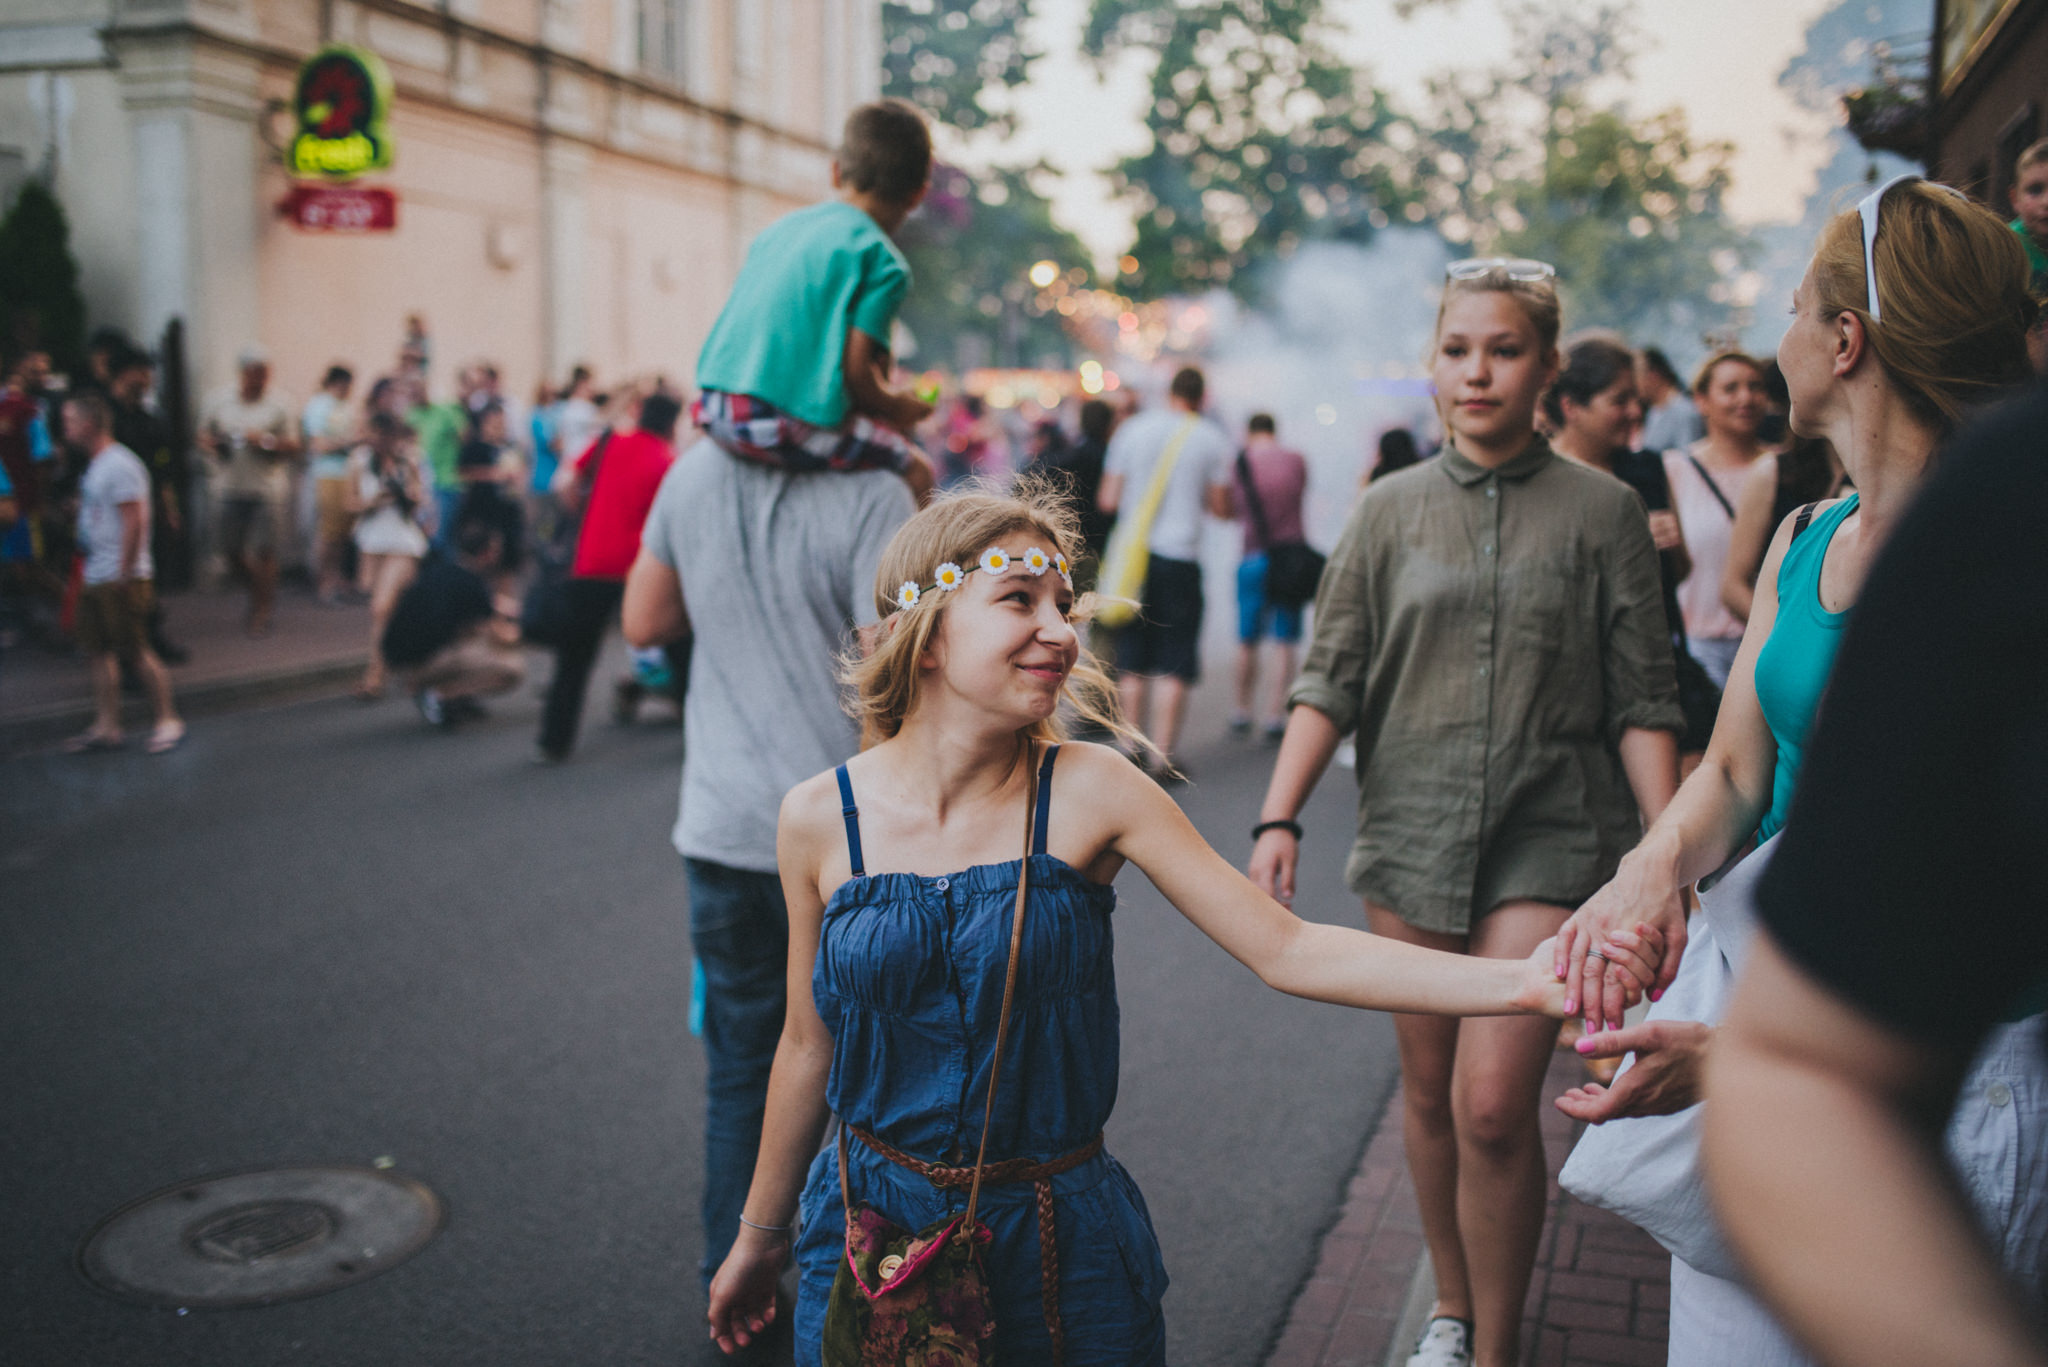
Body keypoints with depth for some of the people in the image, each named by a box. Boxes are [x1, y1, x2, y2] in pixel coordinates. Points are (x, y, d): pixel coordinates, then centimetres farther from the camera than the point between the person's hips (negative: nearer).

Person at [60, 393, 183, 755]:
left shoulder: (119, 465, -15)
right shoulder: (94, 466, 15)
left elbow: (134, 522, -20)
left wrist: (123, 574, -20)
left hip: (121, 579, -10)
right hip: (95, 577, 10)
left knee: (137, 650, -5)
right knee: (99, 652, 11)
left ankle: (168, 721, 4)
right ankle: (105, 726, 17)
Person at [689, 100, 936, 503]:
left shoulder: (778, 228, 19)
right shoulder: (884, 260, -2)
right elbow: (856, 371, -10)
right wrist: (893, 407, 12)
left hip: (714, 410, 7)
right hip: (792, 424, -7)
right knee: (916, 471, 4)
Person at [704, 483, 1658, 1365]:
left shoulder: (1092, 793, -12)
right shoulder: (820, 818, -9)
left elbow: (1284, 949, -16)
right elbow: (810, 1043, 3)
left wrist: (1523, 982, -25)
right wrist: (760, 1236, 14)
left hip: (1060, 1239, -1)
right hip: (867, 1228, 1)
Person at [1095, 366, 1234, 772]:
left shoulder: (1132, 428, 4)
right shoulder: (1213, 438, 0)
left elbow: (1108, 500, 3)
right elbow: (1221, 507, 2)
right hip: (1179, 558, -2)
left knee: (1132, 660, 11)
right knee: (1175, 664, 3)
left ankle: (1133, 743, 14)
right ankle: (1163, 751, 1)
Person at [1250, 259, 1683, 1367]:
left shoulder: (1602, 510, 0)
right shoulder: (1391, 510, 5)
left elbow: (1642, 703, 0)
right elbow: (1330, 680, 2)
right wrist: (1277, 820, -8)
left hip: (1550, 844, -2)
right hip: (1411, 833, 3)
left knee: (1493, 1105, -9)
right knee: (1429, 1091, 13)